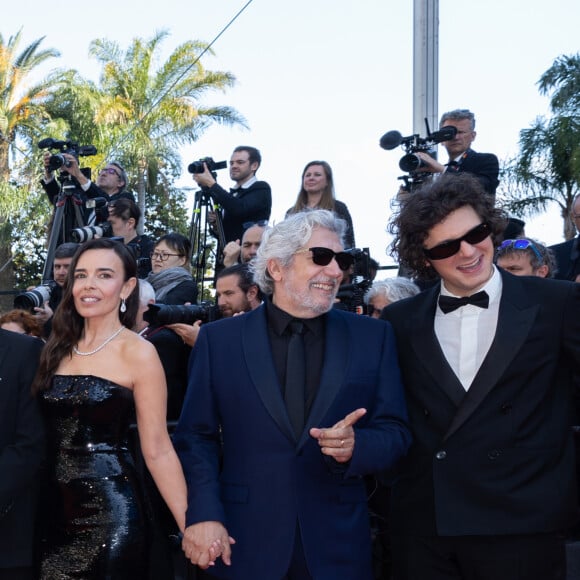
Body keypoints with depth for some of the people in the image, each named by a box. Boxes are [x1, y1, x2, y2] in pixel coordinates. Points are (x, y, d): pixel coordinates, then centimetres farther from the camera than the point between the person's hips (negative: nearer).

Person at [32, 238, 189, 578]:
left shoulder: (138, 353, -9)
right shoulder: (59, 347, 8)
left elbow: (158, 450, -11)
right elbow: (46, 431, 12)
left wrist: (191, 526, -16)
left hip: (110, 510, -5)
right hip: (54, 507, 5)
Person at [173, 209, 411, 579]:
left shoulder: (373, 337, 3)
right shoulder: (219, 339, 1)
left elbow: (395, 433, 2)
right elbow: (196, 437, 2)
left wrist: (355, 445, -18)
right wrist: (204, 514, -11)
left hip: (338, 546, 1)